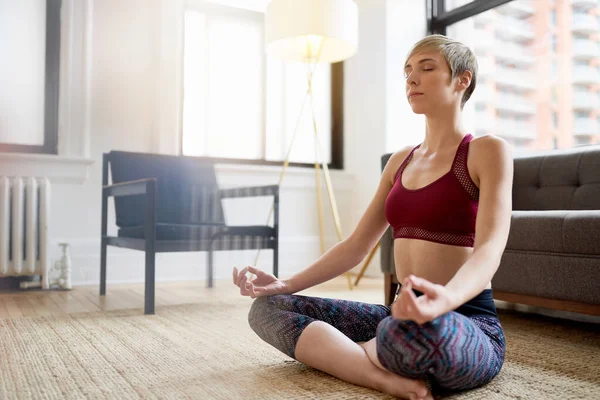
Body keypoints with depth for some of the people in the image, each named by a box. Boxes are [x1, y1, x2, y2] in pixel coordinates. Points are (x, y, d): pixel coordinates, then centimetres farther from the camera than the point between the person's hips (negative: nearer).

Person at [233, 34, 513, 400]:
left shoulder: (488, 151, -5)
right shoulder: (400, 161, 15)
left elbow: (490, 246, -21)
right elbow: (357, 245, 15)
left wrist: (446, 298, -43)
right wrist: (288, 284, 4)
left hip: (468, 325, -6)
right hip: (403, 312, 7)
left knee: (412, 328, -43)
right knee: (267, 308, -2)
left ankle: (339, 354, -8)